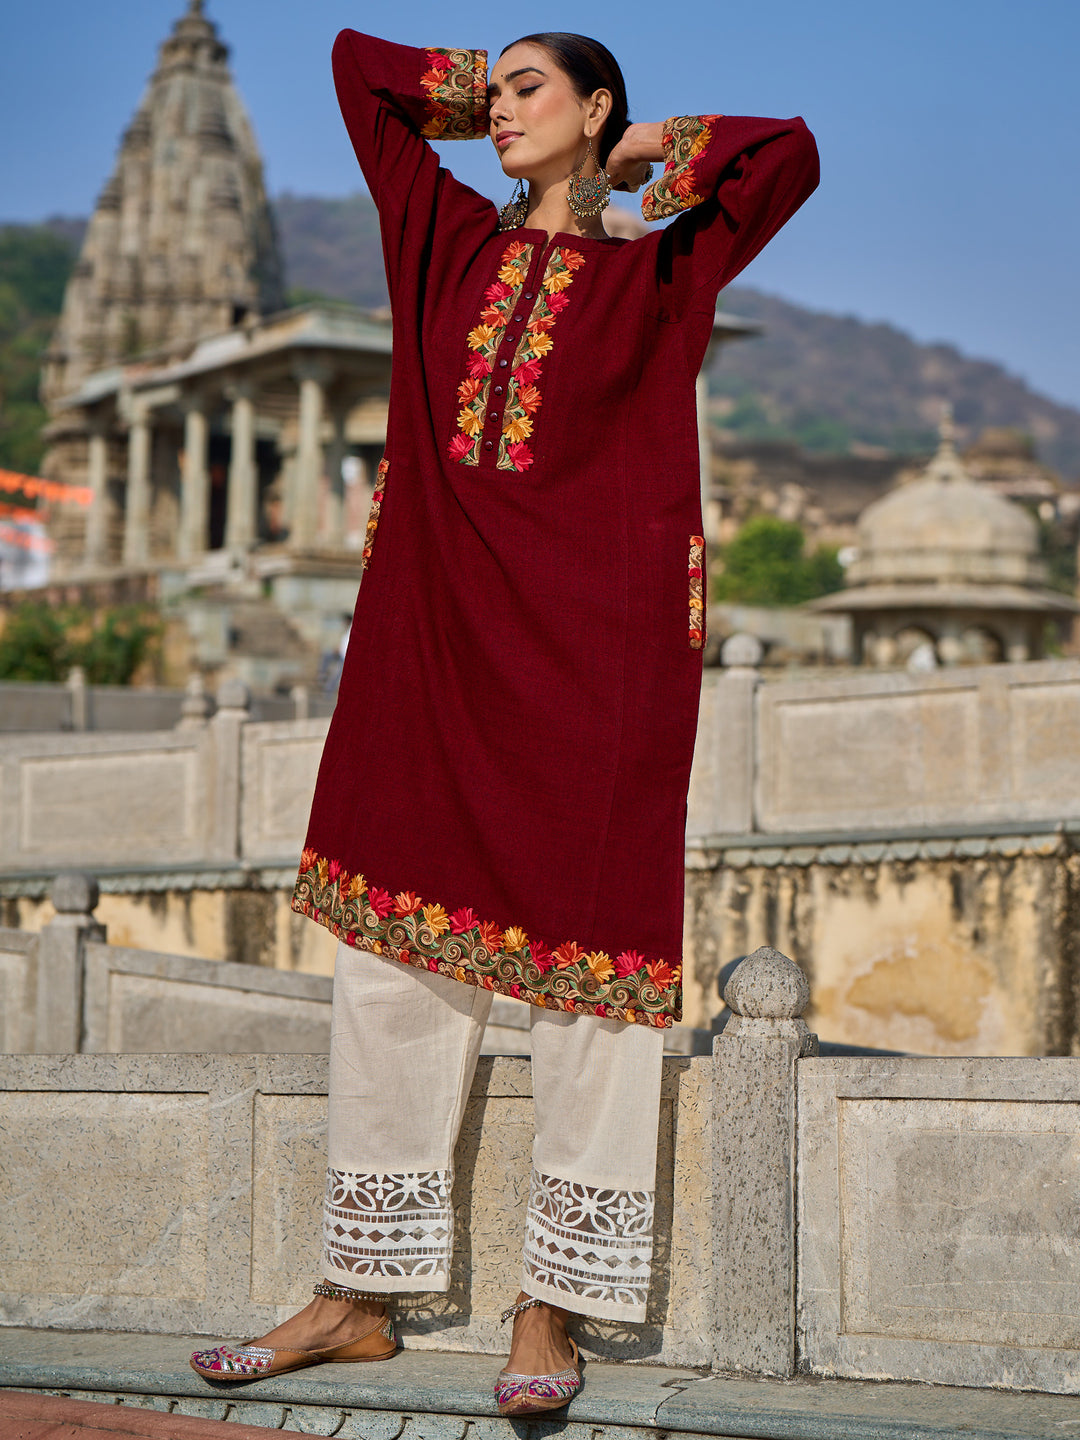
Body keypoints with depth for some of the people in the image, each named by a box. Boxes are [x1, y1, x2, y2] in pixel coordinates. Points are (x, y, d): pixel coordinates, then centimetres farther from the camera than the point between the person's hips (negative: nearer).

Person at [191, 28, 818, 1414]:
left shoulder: (656, 273, 8)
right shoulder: (451, 239, 17)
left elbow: (787, 156, -8)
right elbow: (357, 58, 25)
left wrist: (655, 151, 5)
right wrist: (474, 95, 25)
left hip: (591, 650, -4)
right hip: (434, 634, 4)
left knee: (581, 951, -4)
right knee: (394, 957, 4)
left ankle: (551, 1307, 3)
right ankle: (360, 1295, 12)